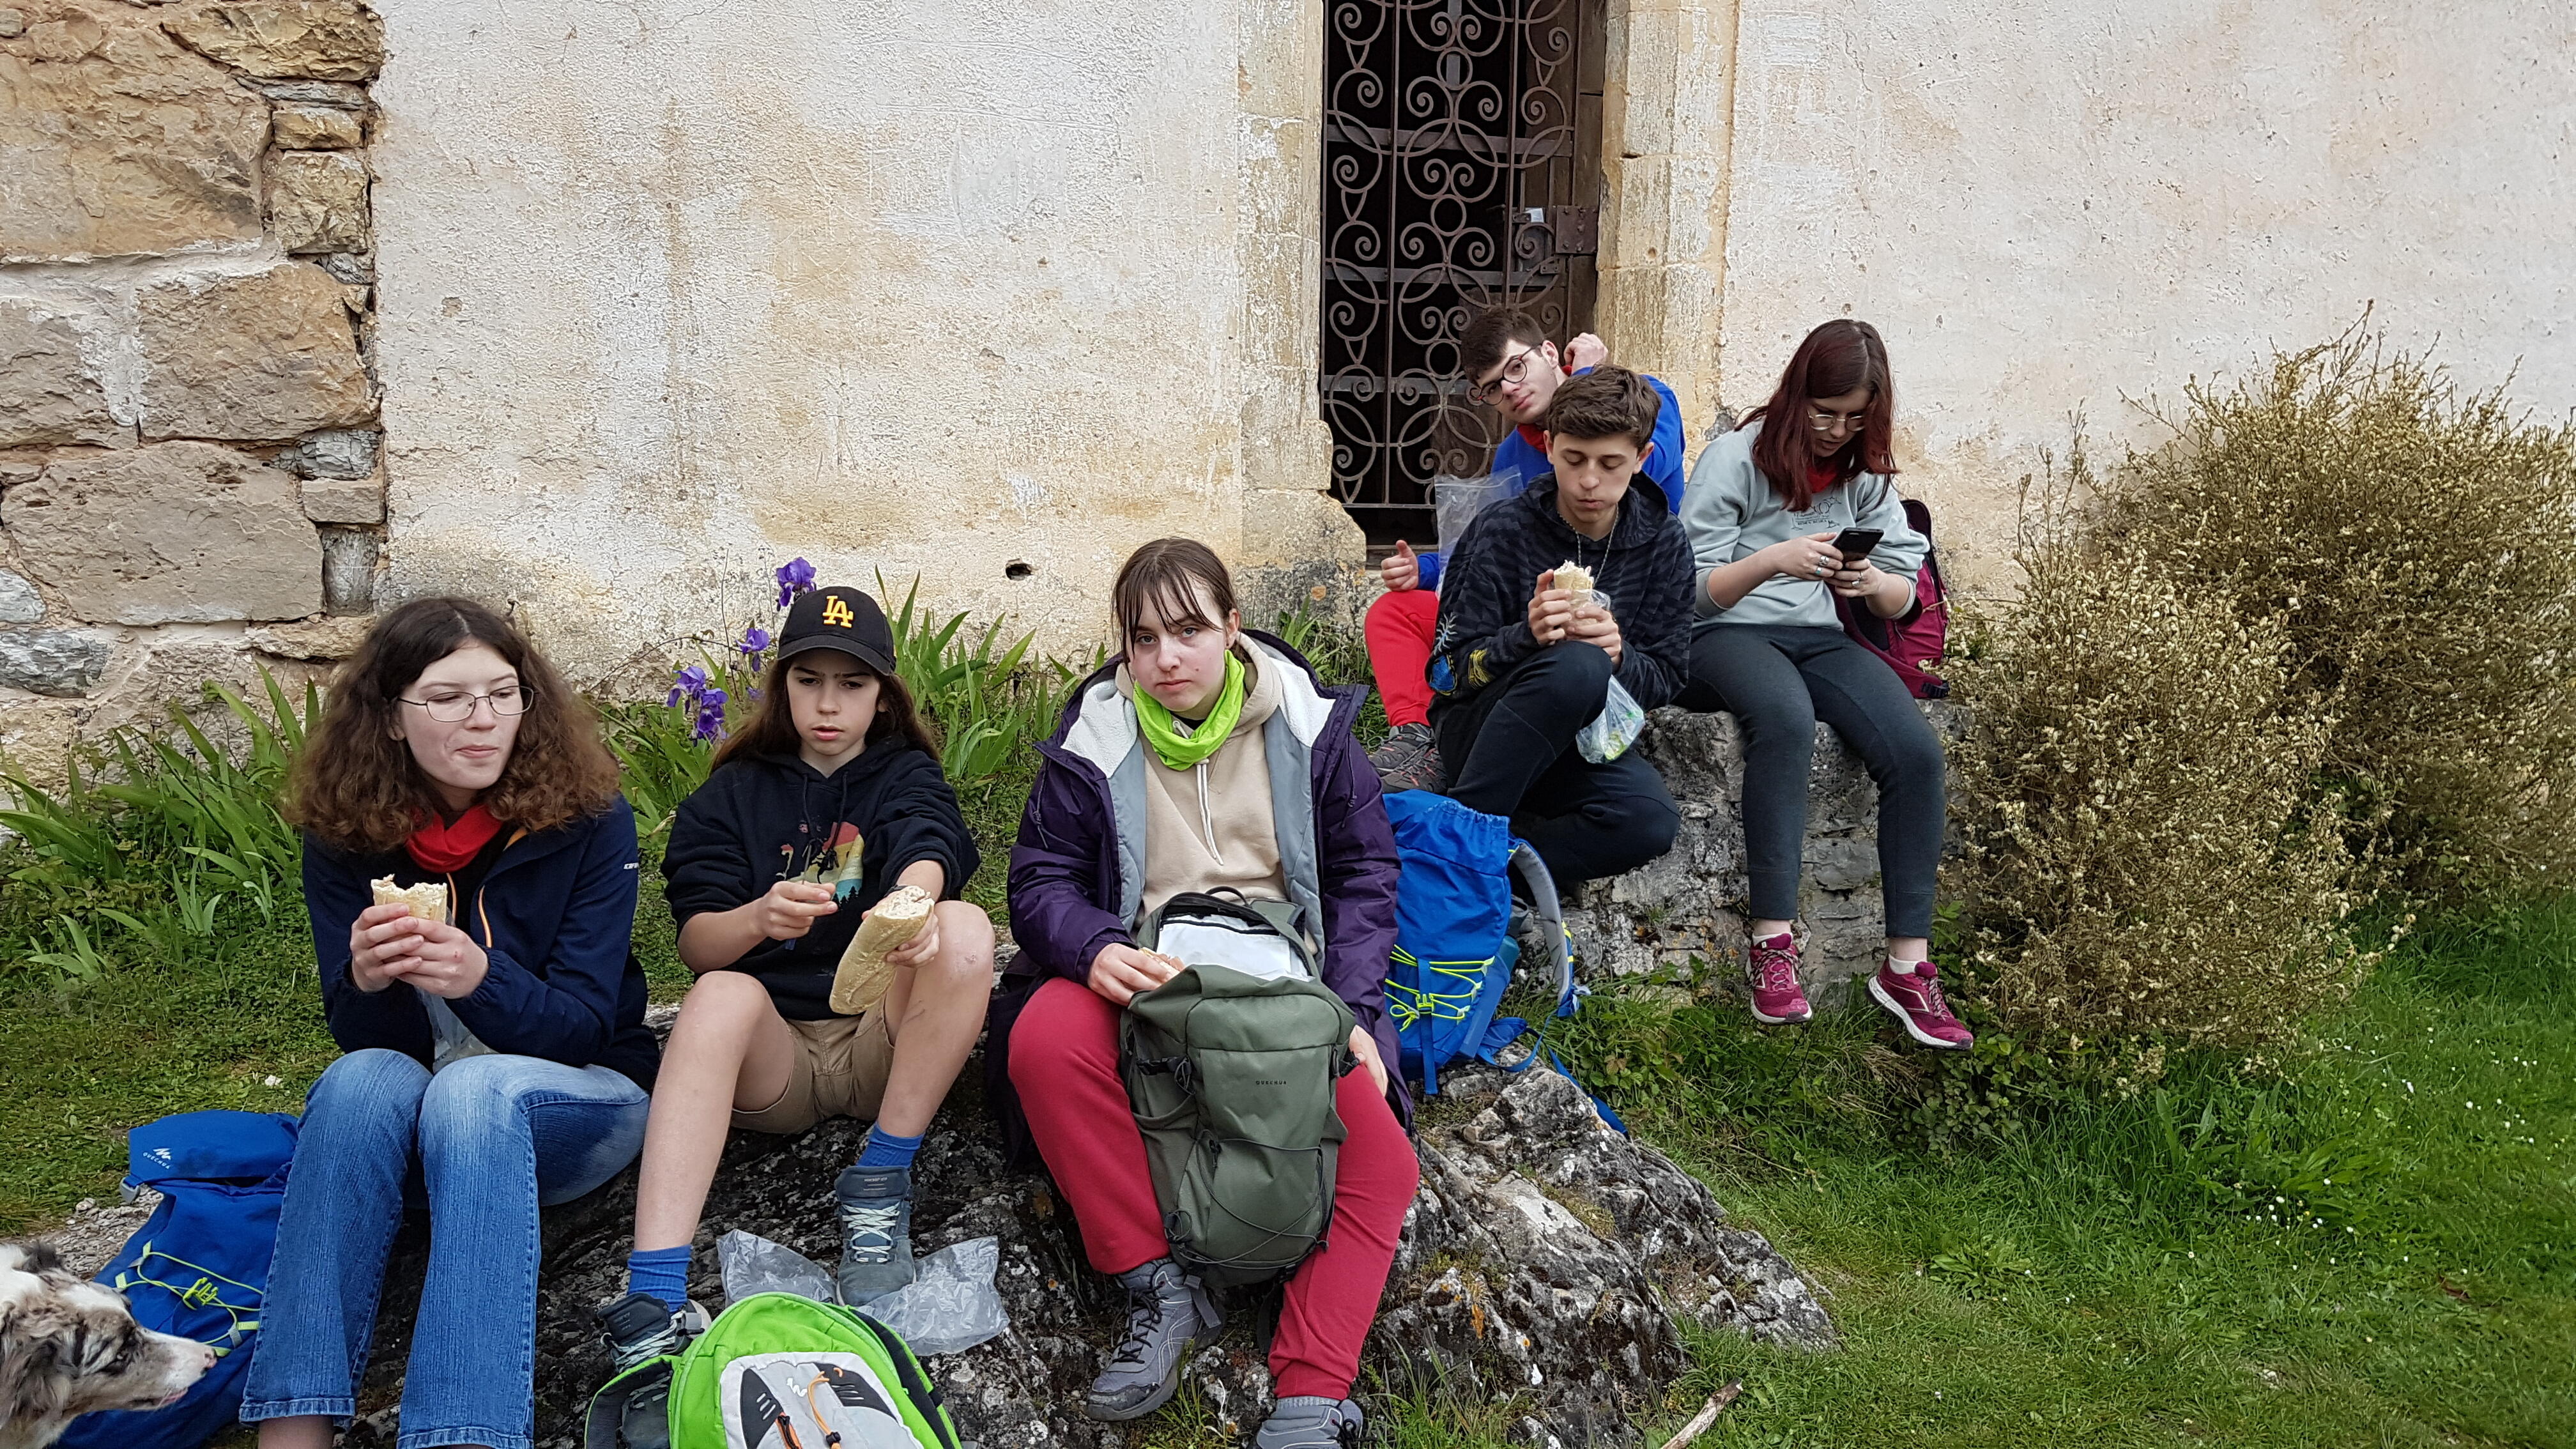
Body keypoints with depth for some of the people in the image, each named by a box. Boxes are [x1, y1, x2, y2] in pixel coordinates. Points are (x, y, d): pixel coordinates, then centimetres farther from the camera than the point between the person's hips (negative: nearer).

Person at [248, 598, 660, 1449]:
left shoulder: (588, 820, -11)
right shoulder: (346, 834, -4)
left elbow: (580, 1026, -12)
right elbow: (363, 1039, -4)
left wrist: (480, 979, -34)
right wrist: (369, 982, -29)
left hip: (572, 1099, -2)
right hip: (404, 1117, 2)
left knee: (471, 1088, -35)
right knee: (362, 1080, -31)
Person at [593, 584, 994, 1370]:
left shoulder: (907, 777, 12)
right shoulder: (732, 795, 13)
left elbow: (929, 851, -14)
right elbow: (696, 943, -2)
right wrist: (759, 919, -27)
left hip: (885, 1046, 0)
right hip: (774, 1054, 0)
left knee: (966, 926, -27)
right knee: (724, 994, -33)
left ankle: (879, 1185, -20)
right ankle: (653, 1303, -43)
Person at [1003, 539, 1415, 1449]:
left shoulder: (1308, 724, 5)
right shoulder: (1094, 740, 4)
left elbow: (1366, 873, 6)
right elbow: (1042, 881, 2)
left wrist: (1351, 1009, -9)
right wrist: (1096, 950, -22)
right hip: (1146, 976, 0)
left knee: (1377, 1152, -25)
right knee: (1044, 1039, -33)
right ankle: (1160, 1286, -22)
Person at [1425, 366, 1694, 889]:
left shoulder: (1663, 545, 1)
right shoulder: (1502, 530, -8)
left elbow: (1666, 679, 3)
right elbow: (1450, 669, -9)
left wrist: (1618, 656, -21)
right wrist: (1526, 636, -29)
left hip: (1581, 737, 3)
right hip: (1476, 727, -3)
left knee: (1650, 822, -31)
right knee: (1577, 666, -37)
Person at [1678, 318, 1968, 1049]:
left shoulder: (1866, 473, 13)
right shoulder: (1735, 458, -1)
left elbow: (1903, 597, 12)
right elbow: (1693, 589, -5)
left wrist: (1873, 584, -12)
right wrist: (1773, 559, -22)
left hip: (1820, 638, 5)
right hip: (1727, 634, -5)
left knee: (1917, 750, -24)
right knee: (1785, 718, -40)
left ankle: (1907, 964, -19)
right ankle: (1773, 943, -37)